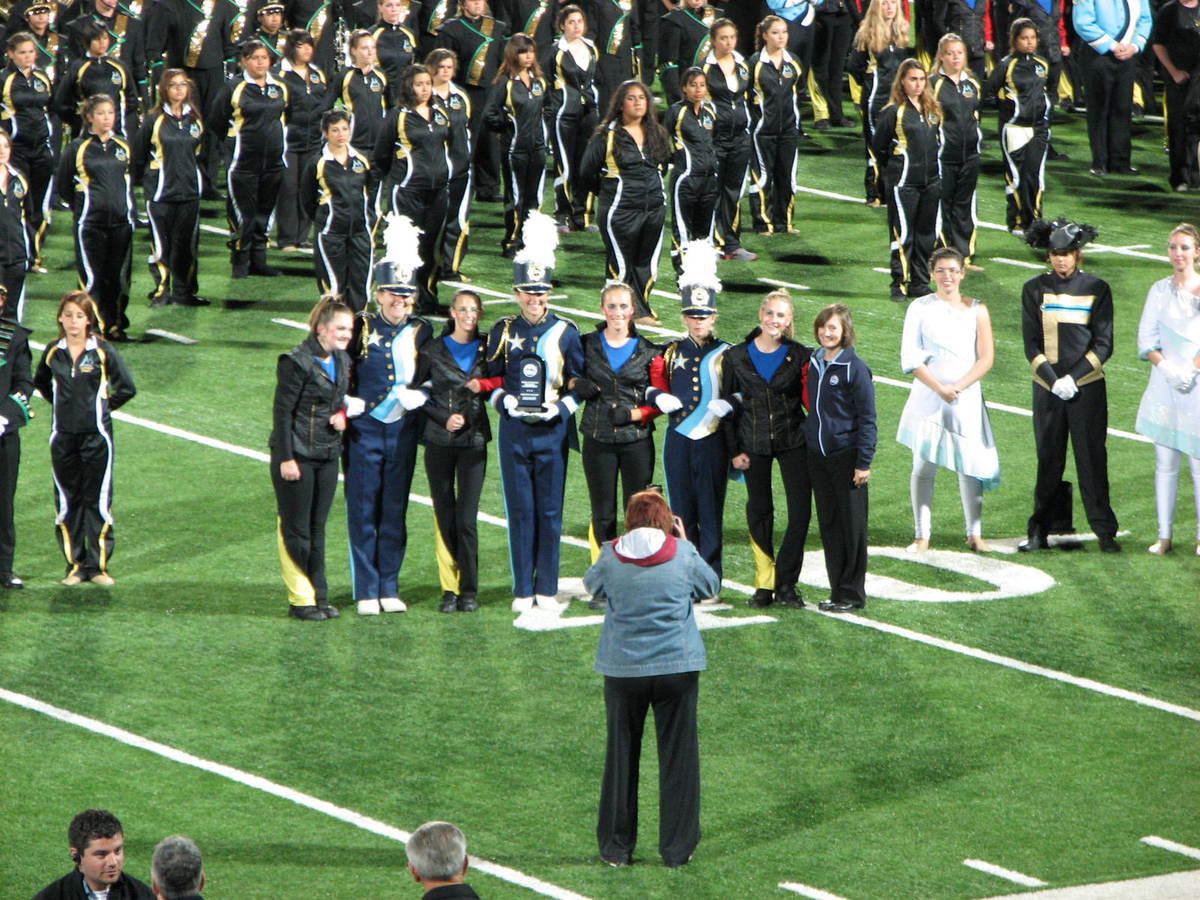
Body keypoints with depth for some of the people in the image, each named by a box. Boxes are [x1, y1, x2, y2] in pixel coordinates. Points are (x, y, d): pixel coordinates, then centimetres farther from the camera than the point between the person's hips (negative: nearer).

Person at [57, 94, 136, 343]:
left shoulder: (124, 147, 11)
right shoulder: (77, 148, 0)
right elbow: (63, 187, 6)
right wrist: (81, 207, 5)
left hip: (121, 220, 4)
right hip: (90, 222, -4)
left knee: (119, 276, 5)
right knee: (92, 276, -6)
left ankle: (115, 326, 14)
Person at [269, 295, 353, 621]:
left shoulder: (342, 361, 9)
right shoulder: (297, 362, -14)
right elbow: (283, 411, -13)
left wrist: (342, 415, -1)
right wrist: (286, 458, -15)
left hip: (328, 455, 7)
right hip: (297, 456, -7)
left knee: (317, 528, 12)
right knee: (295, 530, 0)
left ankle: (319, 596, 17)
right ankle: (300, 600, 5)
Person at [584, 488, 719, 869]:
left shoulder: (612, 556, -6)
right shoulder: (682, 553, -7)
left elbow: (592, 584, 13)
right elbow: (710, 586, 10)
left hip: (622, 670, 1)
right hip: (676, 666, -1)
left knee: (621, 756, 12)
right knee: (678, 756, 8)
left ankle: (616, 848, 16)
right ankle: (677, 848, 10)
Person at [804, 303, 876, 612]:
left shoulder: (855, 368, -10)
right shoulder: (814, 364, 9)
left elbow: (867, 419, -9)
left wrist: (863, 462, -13)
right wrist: (808, 439, 13)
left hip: (846, 456, -6)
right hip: (818, 456, 6)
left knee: (852, 525, 0)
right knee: (828, 523, 9)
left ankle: (852, 593, 6)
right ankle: (837, 589, 16)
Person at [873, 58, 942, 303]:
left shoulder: (934, 110, 10)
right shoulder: (893, 112, -7)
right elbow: (879, 149, -1)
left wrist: (935, 167, 14)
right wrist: (895, 169, 4)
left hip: (931, 181, 6)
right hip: (903, 182, -6)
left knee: (927, 236, 8)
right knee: (903, 234, -5)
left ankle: (920, 283, 17)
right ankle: (899, 285, 0)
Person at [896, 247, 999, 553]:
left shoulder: (976, 310, 5)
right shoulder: (920, 308, 3)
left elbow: (986, 358, 0)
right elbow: (911, 358, -2)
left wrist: (958, 387, -13)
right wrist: (939, 388, -13)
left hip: (966, 398, 1)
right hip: (927, 397, -1)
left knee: (969, 465, 0)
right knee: (923, 467, -3)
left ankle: (975, 534, 10)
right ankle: (921, 536, 2)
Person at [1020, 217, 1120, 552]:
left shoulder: (1096, 289, 0)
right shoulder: (1035, 289, 4)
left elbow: (1103, 345, -2)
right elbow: (1031, 343, 2)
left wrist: (1072, 379, -11)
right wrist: (1053, 380, -11)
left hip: (1088, 387, -1)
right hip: (1047, 388, 1)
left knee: (1092, 459, -2)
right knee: (1048, 461, 4)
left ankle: (1105, 533, 3)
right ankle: (1041, 531, 9)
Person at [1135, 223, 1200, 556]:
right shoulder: (1160, 290, 9)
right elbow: (1146, 338, 6)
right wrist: (1166, 368, -9)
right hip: (1164, 385, 3)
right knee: (1165, 462, 4)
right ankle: (1164, 535, 8)